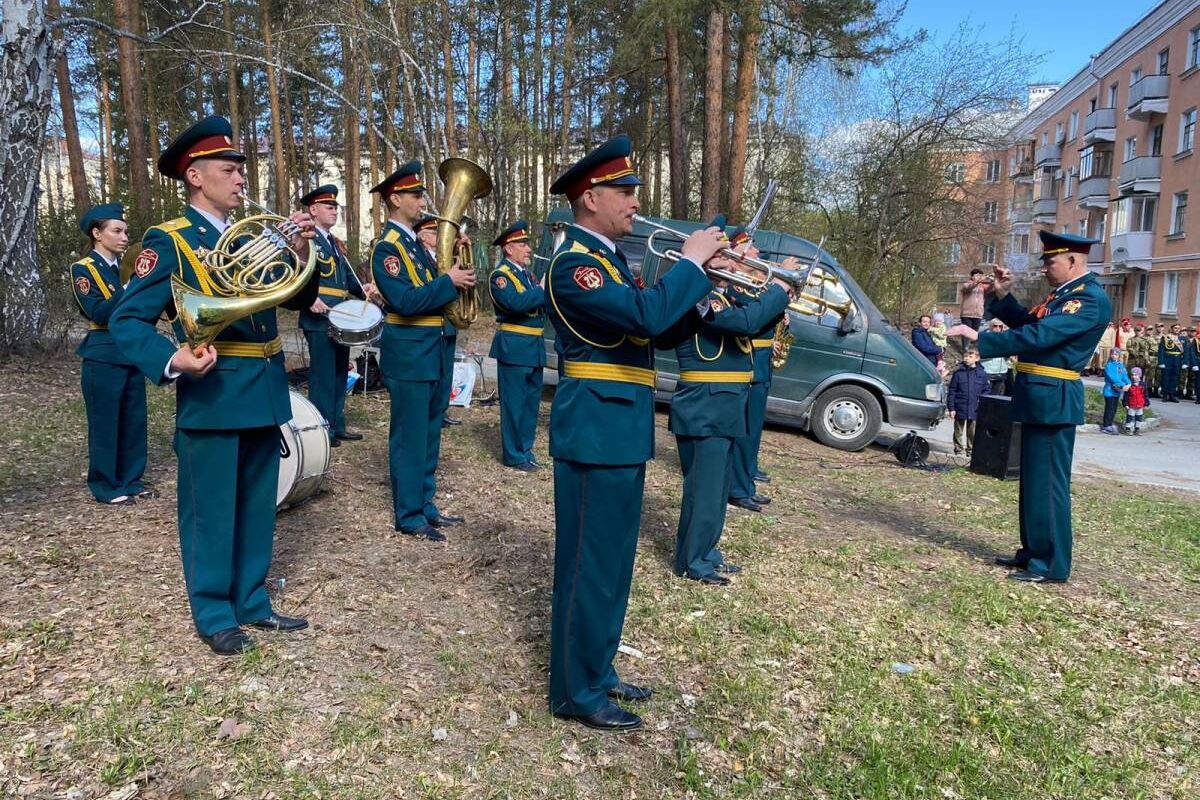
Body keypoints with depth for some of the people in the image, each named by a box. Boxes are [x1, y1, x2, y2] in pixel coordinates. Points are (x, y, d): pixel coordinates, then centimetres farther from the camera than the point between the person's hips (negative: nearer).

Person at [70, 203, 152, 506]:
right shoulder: (83, 269, -6)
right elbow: (99, 313, -18)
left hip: (133, 353, 6)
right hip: (104, 357, -6)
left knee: (134, 421, 9)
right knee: (105, 423, 1)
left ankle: (130, 480, 20)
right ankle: (105, 486, 11)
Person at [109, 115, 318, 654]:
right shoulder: (168, 241, -6)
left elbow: (300, 299, 11)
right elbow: (126, 320, -11)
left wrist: (301, 252, -7)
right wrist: (173, 360, -30)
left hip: (263, 390, 7)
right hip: (212, 394, -6)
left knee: (257, 506, 15)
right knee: (211, 510, 4)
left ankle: (251, 603, 29)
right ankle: (214, 615, 19)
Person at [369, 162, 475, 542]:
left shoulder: (414, 242, 15)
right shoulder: (387, 247, -13)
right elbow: (405, 301, -23)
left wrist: (456, 276, 0)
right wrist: (448, 281, -19)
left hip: (431, 352, 9)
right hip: (409, 354, -9)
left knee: (429, 436, 15)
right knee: (410, 438, -1)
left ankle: (425, 505, 26)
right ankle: (409, 516, 9)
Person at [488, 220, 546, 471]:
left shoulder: (528, 274, 17)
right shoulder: (500, 275, -9)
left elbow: (542, 306, 14)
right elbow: (516, 303, -26)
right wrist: (543, 290, -20)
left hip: (534, 347, 9)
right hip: (514, 347, -9)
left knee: (532, 401, 14)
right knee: (514, 403, -1)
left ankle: (524, 449, 26)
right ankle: (514, 455, 7)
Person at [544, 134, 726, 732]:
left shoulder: (609, 259, 17)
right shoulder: (575, 263, -15)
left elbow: (664, 332, 16)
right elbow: (644, 316, -30)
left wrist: (702, 281, 3)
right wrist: (691, 262, -16)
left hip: (622, 433, 10)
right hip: (596, 433, -10)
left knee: (611, 563, 17)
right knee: (588, 565, 0)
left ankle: (596, 670, 32)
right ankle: (576, 692, 14)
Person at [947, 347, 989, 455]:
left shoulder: (982, 373, 0)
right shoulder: (958, 373, -4)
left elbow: (986, 391, 7)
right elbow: (951, 391, -2)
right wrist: (951, 408, -5)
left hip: (975, 410, 1)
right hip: (960, 408, -1)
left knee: (973, 432, 11)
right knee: (959, 431, 10)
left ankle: (971, 449, 23)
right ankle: (959, 449, 20)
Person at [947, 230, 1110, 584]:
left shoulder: (1091, 299, -16)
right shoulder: (1063, 293, 15)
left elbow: (1038, 336, -26)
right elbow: (1026, 322, 23)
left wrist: (979, 338, -25)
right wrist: (1003, 295, 8)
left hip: (1053, 401, -10)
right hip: (1039, 398, 10)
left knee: (1048, 482, -4)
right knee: (1033, 479, 16)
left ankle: (1052, 565, 5)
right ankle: (1033, 551, 27)